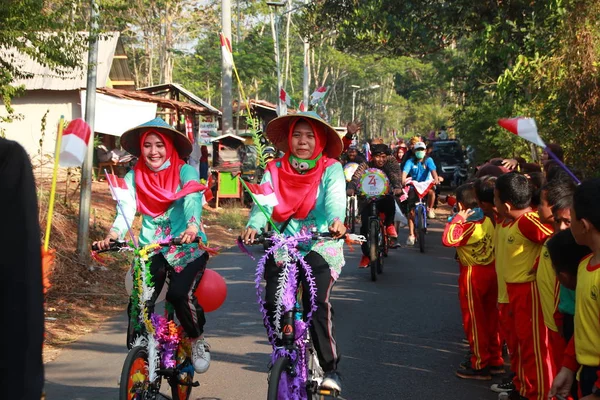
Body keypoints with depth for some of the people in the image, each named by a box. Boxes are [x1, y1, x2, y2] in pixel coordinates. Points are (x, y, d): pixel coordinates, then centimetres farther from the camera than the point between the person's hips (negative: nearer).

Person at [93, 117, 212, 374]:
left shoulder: (185, 172, -4)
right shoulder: (133, 178, 3)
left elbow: (193, 201, -22)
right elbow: (125, 211, -10)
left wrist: (192, 227, -43)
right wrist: (112, 235, -31)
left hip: (188, 247, -2)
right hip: (151, 248, 3)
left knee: (180, 294, -23)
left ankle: (197, 339, 7)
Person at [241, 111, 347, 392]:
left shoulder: (331, 169, 0)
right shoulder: (275, 170, 6)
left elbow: (335, 200, -18)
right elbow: (264, 202, -9)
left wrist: (336, 220, -41)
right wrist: (253, 226, -30)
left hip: (320, 246, -2)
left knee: (317, 302, -23)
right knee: (273, 304, -12)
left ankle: (330, 368, -7)